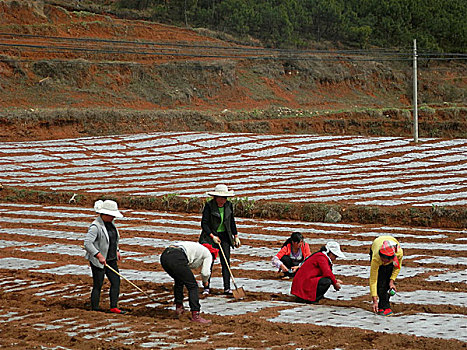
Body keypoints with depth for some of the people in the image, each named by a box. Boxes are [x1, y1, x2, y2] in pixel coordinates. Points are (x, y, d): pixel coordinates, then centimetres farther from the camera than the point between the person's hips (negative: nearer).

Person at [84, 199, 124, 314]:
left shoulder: (110, 223, 7)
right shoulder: (95, 227, -20)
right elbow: (87, 243, -29)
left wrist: (116, 251, 17)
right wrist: (99, 256, -32)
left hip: (111, 259, 8)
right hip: (98, 261, -8)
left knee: (116, 281, 4)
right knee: (98, 285, -2)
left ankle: (113, 307, 11)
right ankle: (95, 310, 7)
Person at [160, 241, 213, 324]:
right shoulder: (208, 254, 19)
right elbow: (205, 272, 11)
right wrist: (205, 281, 32)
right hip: (176, 259, -8)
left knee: (179, 281, 34)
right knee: (193, 286, 3)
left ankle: (179, 307, 42)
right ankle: (195, 315, -2)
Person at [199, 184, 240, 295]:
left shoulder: (228, 205, 1)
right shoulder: (209, 205, -13)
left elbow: (232, 221, 14)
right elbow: (204, 223, -11)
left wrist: (236, 236, 12)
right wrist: (212, 236, -17)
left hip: (224, 236, 4)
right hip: (211, 236, -4)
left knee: (226, 262, -1)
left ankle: (227, 288, 1)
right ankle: (206, 287, 4)